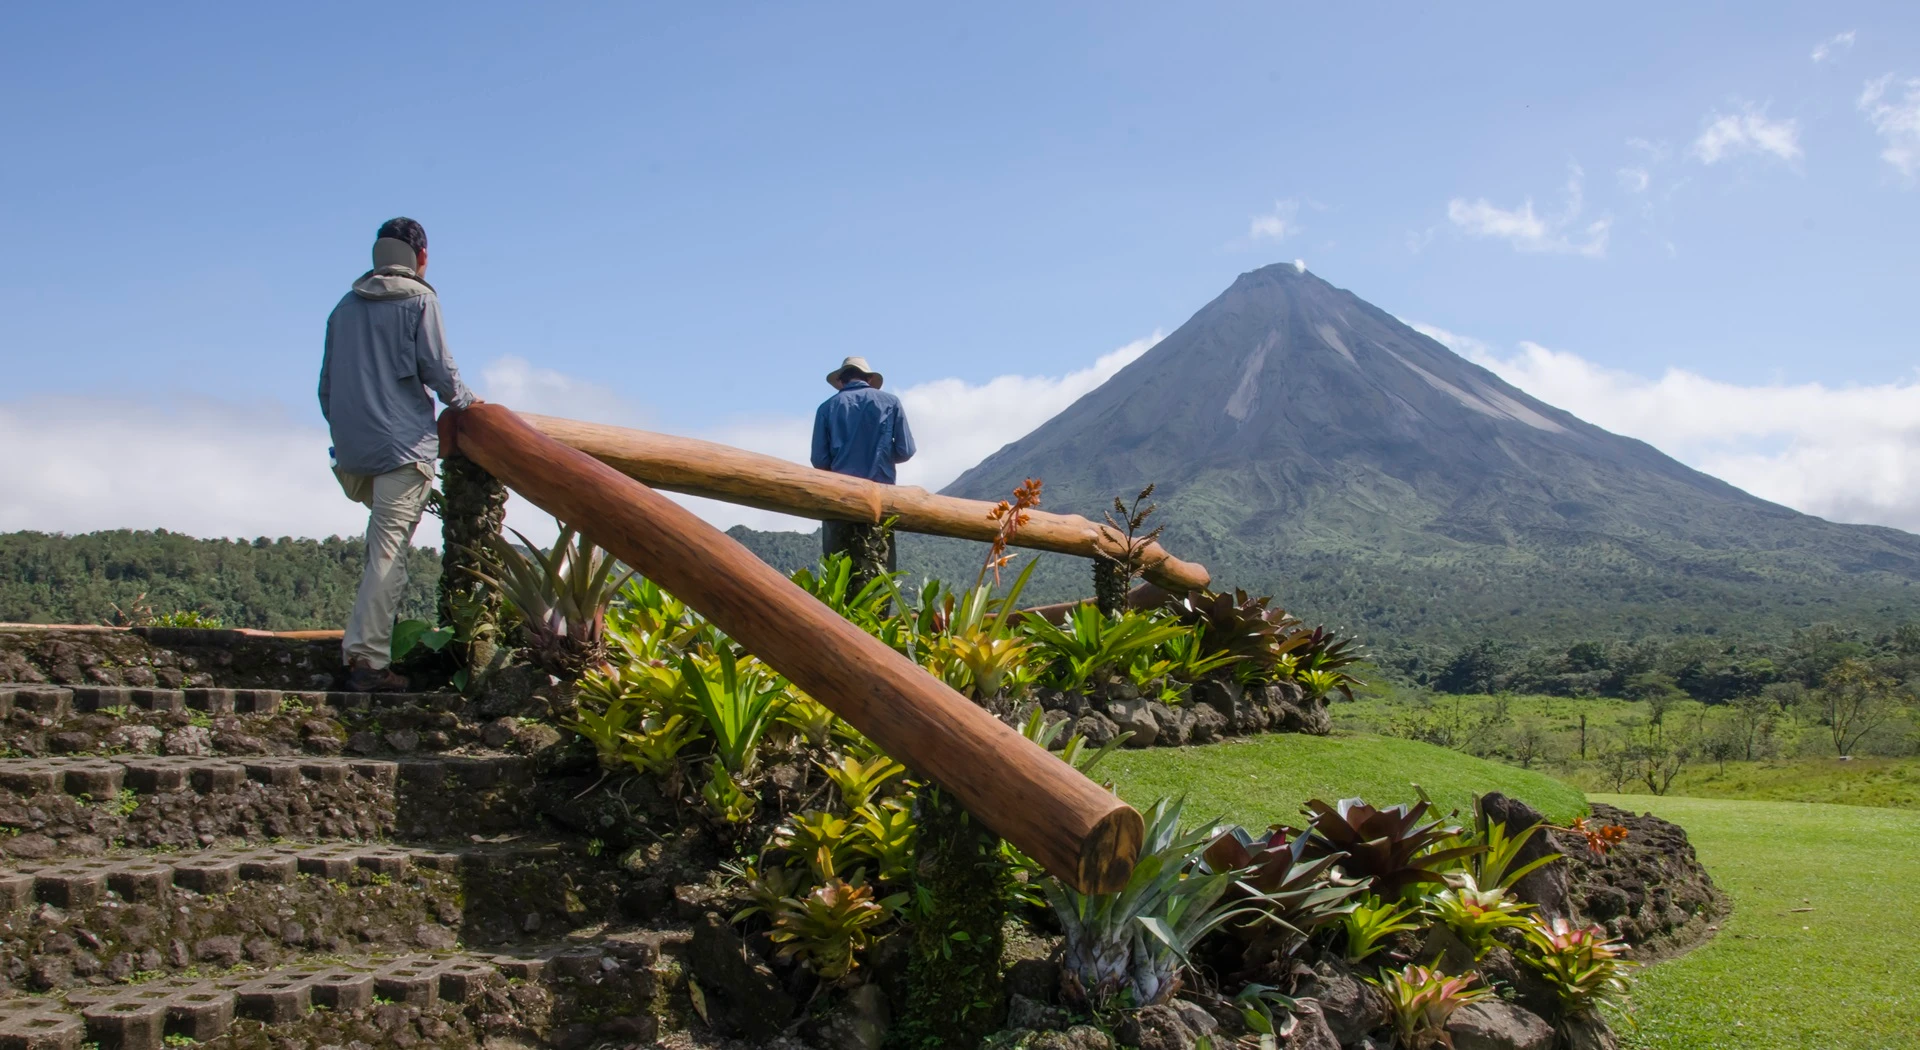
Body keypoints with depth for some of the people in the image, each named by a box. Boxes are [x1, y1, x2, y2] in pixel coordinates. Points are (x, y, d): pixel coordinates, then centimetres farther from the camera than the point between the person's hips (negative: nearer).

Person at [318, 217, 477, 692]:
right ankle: (366, 656, -14)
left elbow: (327, 384, 19)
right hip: (403, 444, -6)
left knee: (383, 541, 21)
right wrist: (465, 400, 15)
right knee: (389, 550, -8)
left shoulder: (345, 306, 16)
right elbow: (438, 369, -5)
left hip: (351, 452, 6)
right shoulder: (419, 300, -1)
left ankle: (362, 640, 14)